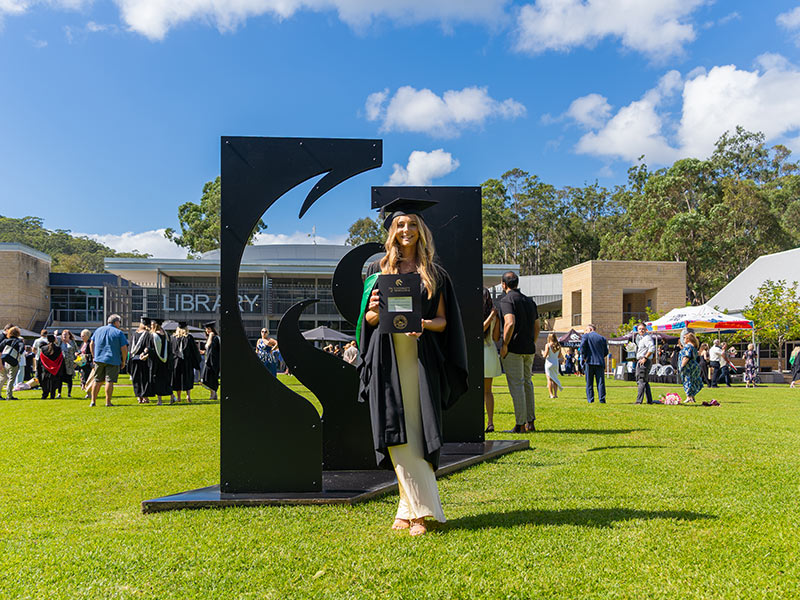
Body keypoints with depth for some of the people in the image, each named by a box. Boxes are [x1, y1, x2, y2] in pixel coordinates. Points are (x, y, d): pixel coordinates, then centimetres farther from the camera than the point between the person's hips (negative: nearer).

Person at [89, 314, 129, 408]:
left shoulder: (98, 330, 11)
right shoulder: (119, 333, -4)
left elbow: (91, 344, 13)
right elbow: (124, 349, -8)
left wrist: (94, 357, 19)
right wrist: (123, 362, 2)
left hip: (99, 360, 5)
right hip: (113, 361, -4)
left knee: (97, 381, 12)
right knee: (109, 381, -1)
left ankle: (93, 401, 13)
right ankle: (108, 402, 0)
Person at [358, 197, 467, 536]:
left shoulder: (434, 275, 9)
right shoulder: (378, 271, 11)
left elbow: (443, 321, 6)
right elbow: (368, 318, 10)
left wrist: (423, 324, -15)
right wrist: (375, 312, -13)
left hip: (421, 359, 0)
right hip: (388, 359, 1)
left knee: (415, 436, -2)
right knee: (398, 437, -5)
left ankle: (411, 510, 7)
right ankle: (422, 509, 3)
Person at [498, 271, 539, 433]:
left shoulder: (507, 300, -8)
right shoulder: (529, 301, 16)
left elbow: (510, 323, -22)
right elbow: (537, 327, 16)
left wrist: (504, 345, -14)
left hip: (513, 348, -7)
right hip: (529, 349, 7)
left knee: (516, 385, -4)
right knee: (527, 383, 15)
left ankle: (520, 425, -3)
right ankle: (530, 422, 16)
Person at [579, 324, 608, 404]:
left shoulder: (586, 336, 2)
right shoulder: (602, 338, 11)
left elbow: (582, 346, -12)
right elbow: (606, 351, 9)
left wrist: (584, 357, -2)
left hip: (589, 362, -2)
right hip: (600, 363, 2)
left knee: (589, 382, 5)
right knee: (600, 382, 3)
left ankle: (590, 399, 3)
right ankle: (602, 399, -1)